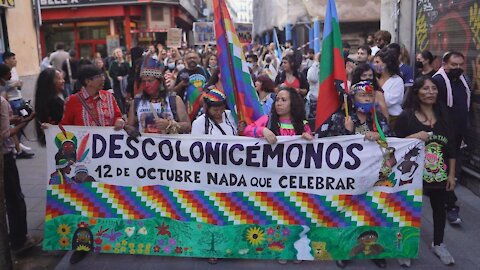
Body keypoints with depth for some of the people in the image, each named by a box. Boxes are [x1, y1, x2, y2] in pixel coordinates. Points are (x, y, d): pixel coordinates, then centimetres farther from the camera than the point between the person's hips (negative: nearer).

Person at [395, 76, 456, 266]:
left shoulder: (443, 115, 3)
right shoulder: (406, 116, -8)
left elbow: (451, 147, 6)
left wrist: (451, 174, 4)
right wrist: (414, 137, -25)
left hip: (440, 174, 4)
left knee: (439, 208, 18)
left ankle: (438, 244, 38)